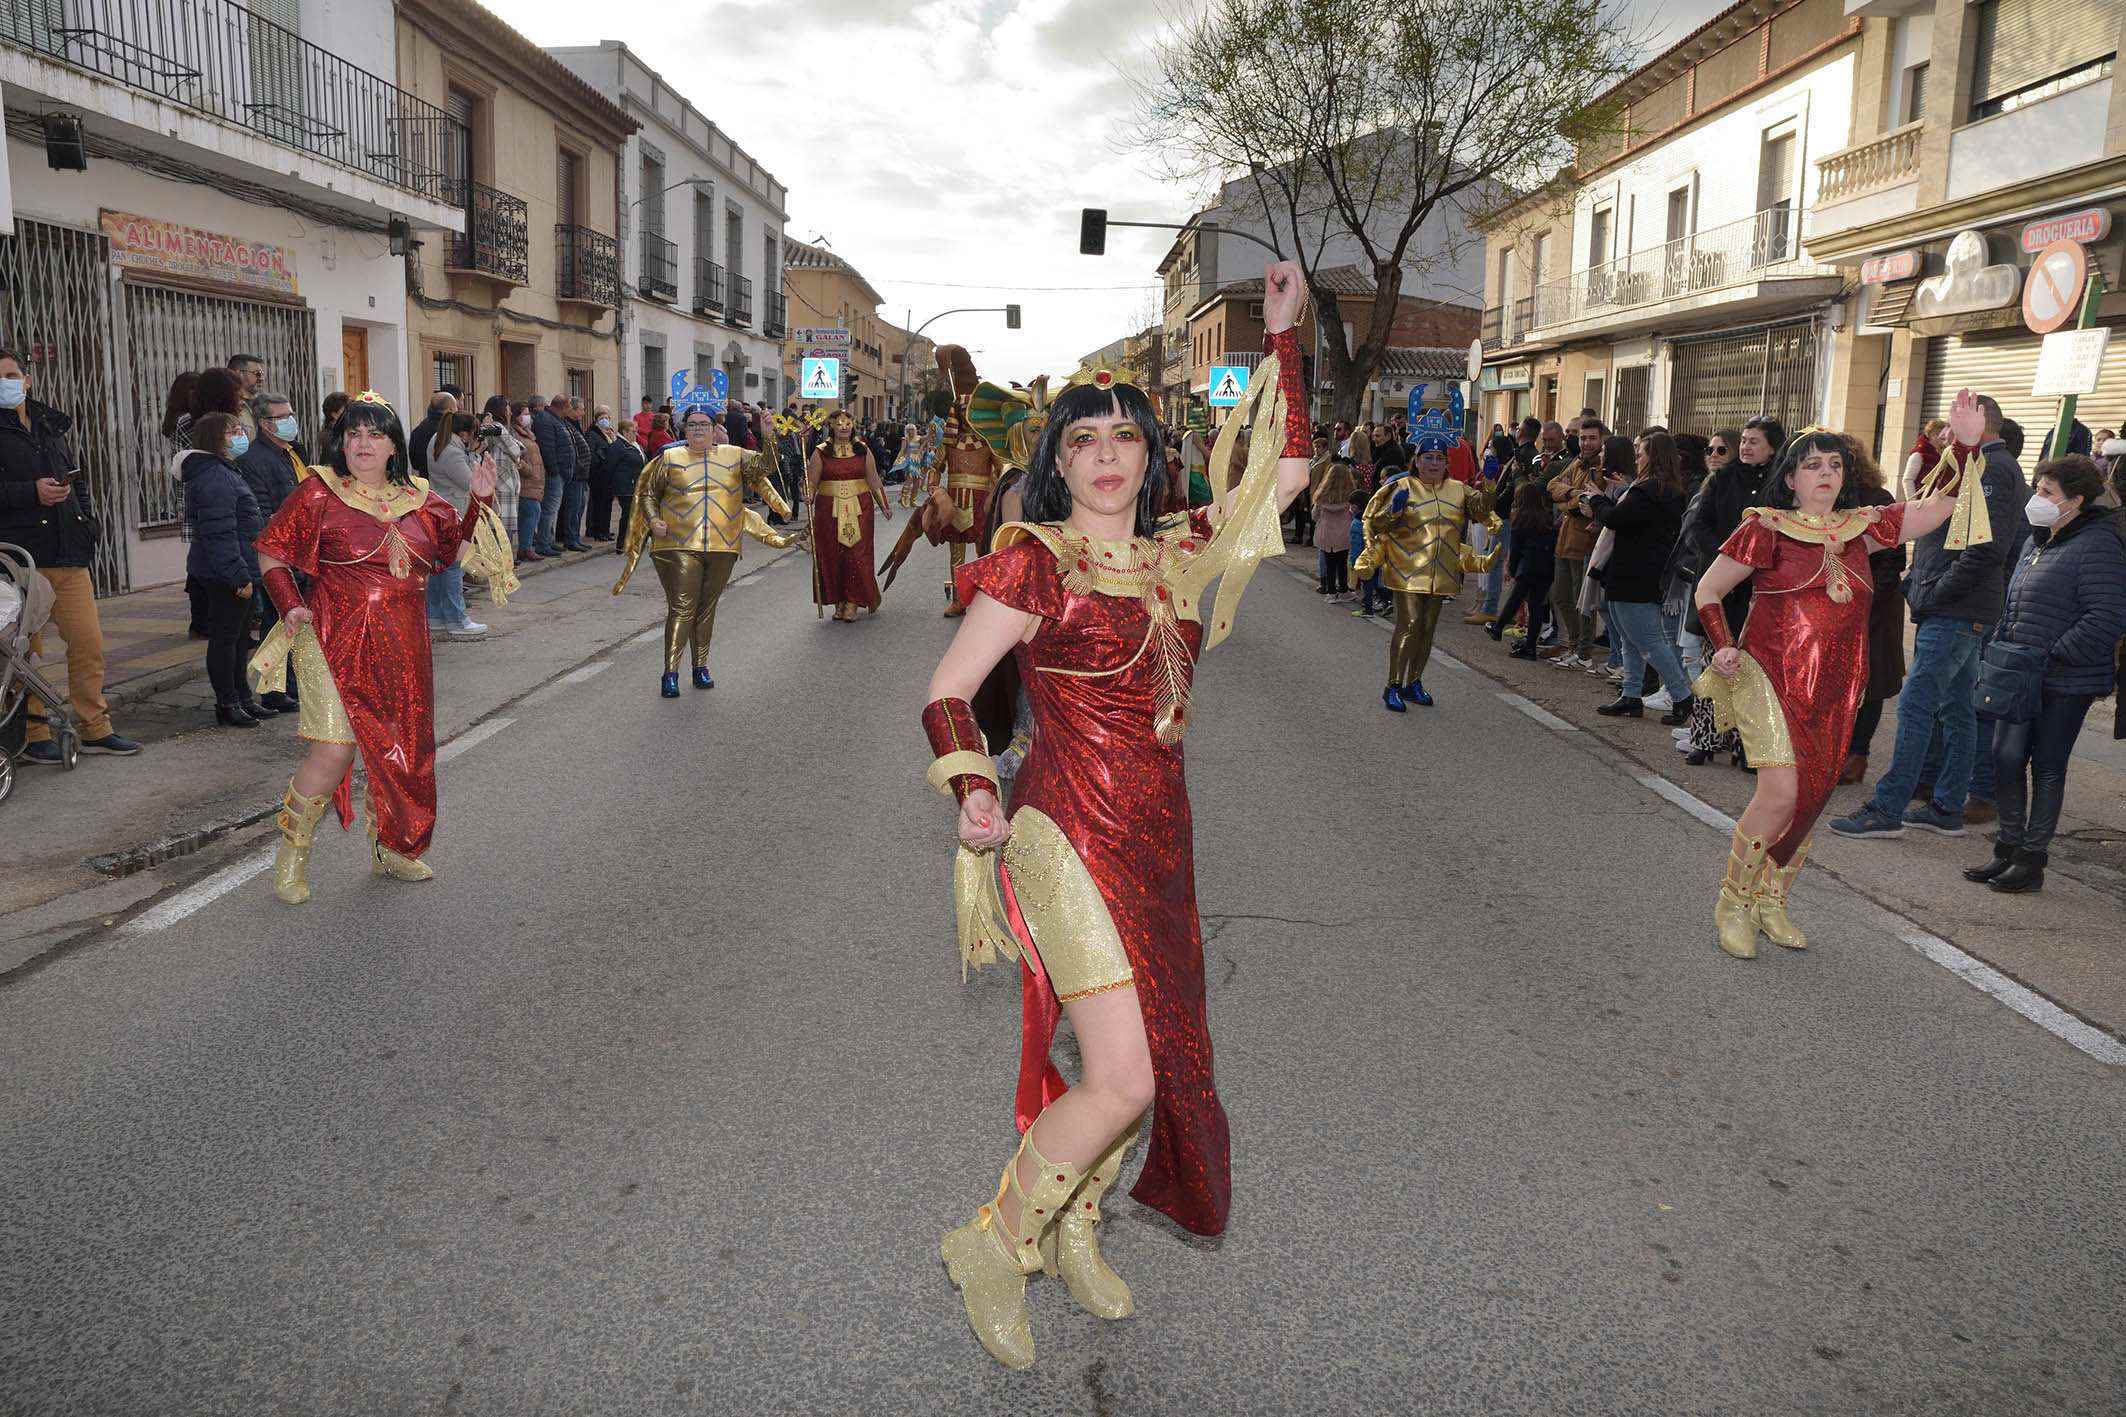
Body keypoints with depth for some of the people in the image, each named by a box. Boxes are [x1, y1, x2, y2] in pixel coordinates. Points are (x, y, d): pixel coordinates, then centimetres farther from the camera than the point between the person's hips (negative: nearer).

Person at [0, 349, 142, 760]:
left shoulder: (53, 426, 20)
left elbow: (77, 480, 27)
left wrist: (86, 523, 16)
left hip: (69, 557, 5)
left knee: (88, 642, 4)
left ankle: (94, 728, 14)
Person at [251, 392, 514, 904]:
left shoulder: (417, 500, 10)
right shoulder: (319, 493, -3)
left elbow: (453, 551, 16)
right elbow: (270, 554, 3)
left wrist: (478, 502, 4)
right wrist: (291, 606, -10)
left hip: (402, 649, 5)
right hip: (336, 643, -5)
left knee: (398, 750, 11)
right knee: (333, 750, -12)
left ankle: (387, 849, 29)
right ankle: (291, 854, 8)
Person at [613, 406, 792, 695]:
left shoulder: (734, 455, 10)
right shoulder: (670, 458, 6)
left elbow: (765, 466, 0)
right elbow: (647, 493, 11)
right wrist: (653, 520, -6)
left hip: (722, 548, 3)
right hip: (679, 546, -2)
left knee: (706, 609, 12)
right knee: (681, 609, -9)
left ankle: (701, 667, 24)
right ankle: (670, 673, -7)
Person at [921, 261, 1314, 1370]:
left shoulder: (1177, 555, 9)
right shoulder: (1036, 559, -7)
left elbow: (1283, 473, 16)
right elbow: (946, 688, -4)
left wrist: (1283, 337, 14)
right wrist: (972, 794, -20)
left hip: (1158, 841, 7)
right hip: (1072, 833, -6)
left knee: (1147, 1060, 13)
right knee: (1126, 1078, -12)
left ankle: (1072, 1229, 37)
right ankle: (993, 1246, 10)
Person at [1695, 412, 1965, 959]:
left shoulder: (1860, 528, 10)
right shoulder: (1766, 529, -4)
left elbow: (1940, 506, 12)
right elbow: (1707, 591, 2)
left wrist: (1969, 442, 4)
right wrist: (1723, 647, -11)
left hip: (1835, 689, 6)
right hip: (1770, 676, -6)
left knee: (1812, 796, 9)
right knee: (1782, 792, -17)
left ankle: (1771, 903, 25)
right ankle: (1732, 903, 0)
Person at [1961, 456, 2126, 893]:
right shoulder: (2038, 542, 14)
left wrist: (2053, 657, -22)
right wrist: (1998, 651, 13)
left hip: (2066, 684, -8)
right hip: (2022, 678, 8)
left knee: (2047, 767, 0)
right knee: (2005, 758, 6)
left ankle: (2032, 861, 10)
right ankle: (2008, 849, 18)